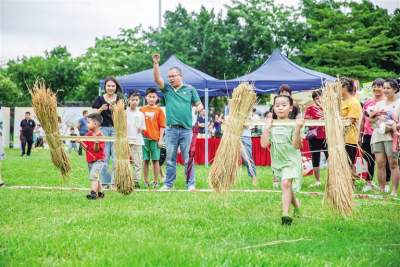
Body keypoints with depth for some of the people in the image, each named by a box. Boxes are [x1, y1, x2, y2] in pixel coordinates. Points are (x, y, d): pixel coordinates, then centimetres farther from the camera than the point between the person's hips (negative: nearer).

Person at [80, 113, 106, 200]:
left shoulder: (100, 136, -16)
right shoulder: (88, 134, 5)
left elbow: (96, 150, -20)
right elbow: (86, 147, 3)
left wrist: (96, 143, -39)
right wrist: (80, 142, -14)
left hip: (98, 160, -8)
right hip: (90, 160, 8)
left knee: (93, 176, -20)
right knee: (96, 178, 16)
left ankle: (93, 193, -24)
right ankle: (100, 193, 28)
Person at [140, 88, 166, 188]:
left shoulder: (159, 110, 1)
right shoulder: (142, 110, 7)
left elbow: (162, 126, 0)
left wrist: (160, 139, -5)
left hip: (155, 139, -2)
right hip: (144, 138, 2)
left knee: (155, 160, 2)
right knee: (145, 160, 5)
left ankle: (155, 182, 8)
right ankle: (146, 181, 12)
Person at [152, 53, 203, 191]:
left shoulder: (190, 89, 7)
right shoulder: (167, 89, 9)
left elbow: (199, 104, 7)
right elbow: (157, 79, -5)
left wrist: (199, 107, -17)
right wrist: (156, 64, -17)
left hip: (186, 129, -1)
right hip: (171, 129, 2)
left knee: (188, 159, 0)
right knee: (170, 159, 6)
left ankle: (191, 184, 5)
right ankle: (168, 184, 12)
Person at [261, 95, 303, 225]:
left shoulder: (292, 125, -10)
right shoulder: (271, 125, 1)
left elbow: (296, 145, -17)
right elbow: (264, 144, -8)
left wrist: (298, 128, -28)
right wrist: (267, 127, -13)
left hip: (291, 160, -5)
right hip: (277, 161, 5)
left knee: (286, 183, -24)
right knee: (289, 189, 18)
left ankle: (285, 214, -27)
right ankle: (297, 206, 43)